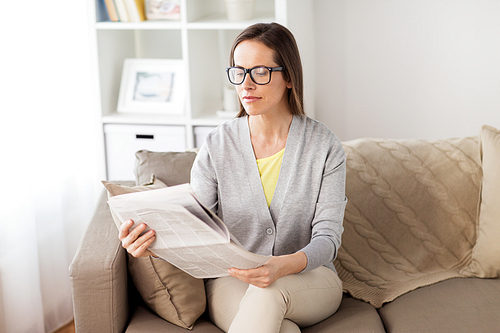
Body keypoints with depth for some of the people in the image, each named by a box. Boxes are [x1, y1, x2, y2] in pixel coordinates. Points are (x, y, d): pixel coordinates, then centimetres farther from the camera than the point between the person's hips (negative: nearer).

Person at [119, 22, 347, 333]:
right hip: (232, 281, 0)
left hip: (310, 278, 1)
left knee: (269, 292, -36)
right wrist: (152, 243, -29)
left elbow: (327, 237, -10)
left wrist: (284, 266, -32)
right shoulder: (218, 145, -2)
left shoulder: (325, 146, -5)